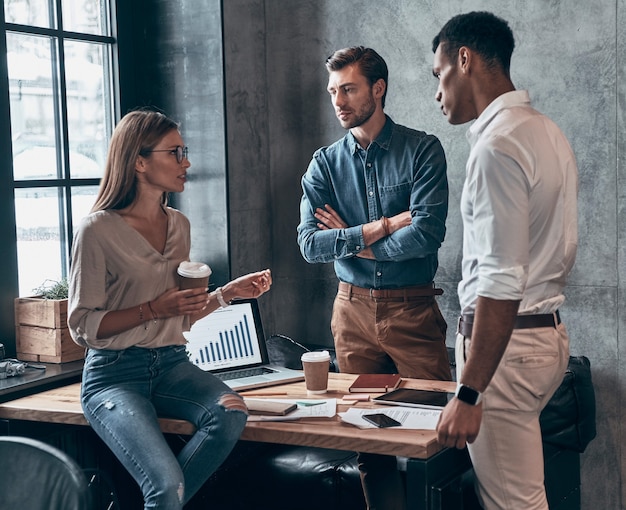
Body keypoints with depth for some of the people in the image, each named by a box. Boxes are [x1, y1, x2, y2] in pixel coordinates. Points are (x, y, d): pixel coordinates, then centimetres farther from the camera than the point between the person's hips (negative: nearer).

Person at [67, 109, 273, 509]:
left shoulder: (179, 225, 12)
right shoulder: (99, 230, -8)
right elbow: (82, 327, -9)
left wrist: (228, 293, 6)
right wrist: (154, 310, -17)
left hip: (171, 364, 6)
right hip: (115, 374, -6)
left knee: (232, 413, -27)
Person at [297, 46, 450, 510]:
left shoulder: (422, 150, -4)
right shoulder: (325, 164, 6)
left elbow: (426, 234, -16)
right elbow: (309, 245, -5)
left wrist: (350, 241, -8)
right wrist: (382, 227, -13)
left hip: (412, 307, -3)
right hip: (353, 309, 3)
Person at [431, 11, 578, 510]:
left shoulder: (497, 146, -17)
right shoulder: (550, 133, 13)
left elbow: (501, 282, -23)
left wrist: (468, 394, -22)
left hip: (506, 340, -10)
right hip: (548, 332, 10)